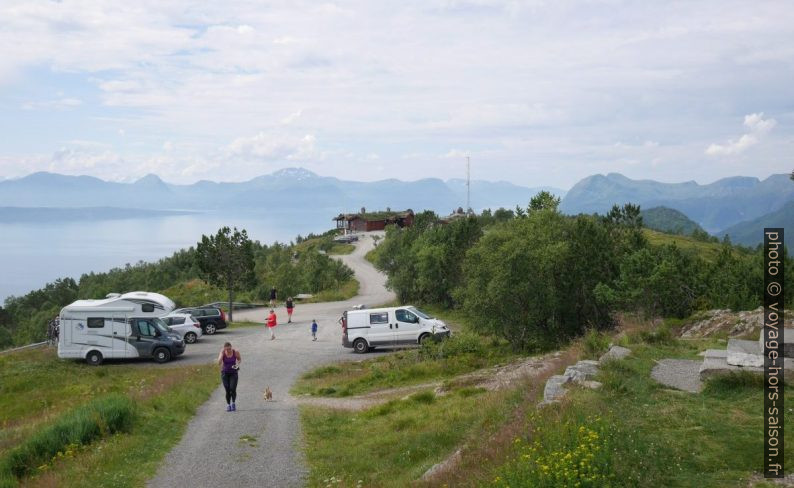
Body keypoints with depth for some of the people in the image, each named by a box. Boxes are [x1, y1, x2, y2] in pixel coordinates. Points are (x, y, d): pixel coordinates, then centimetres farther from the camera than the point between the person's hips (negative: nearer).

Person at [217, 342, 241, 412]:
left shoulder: (236, 352, -12)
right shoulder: (222, 353, -13)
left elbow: (240, 359, 8)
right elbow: (219, 363, -25)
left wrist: (238, 364, -13)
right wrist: (222, 353, -27)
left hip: (233, 373, 0)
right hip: (225, 373, 0)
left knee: (233, 389, -14)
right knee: (227, 390, -4)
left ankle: (233, 403, 13)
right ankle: (228, 405, 17)